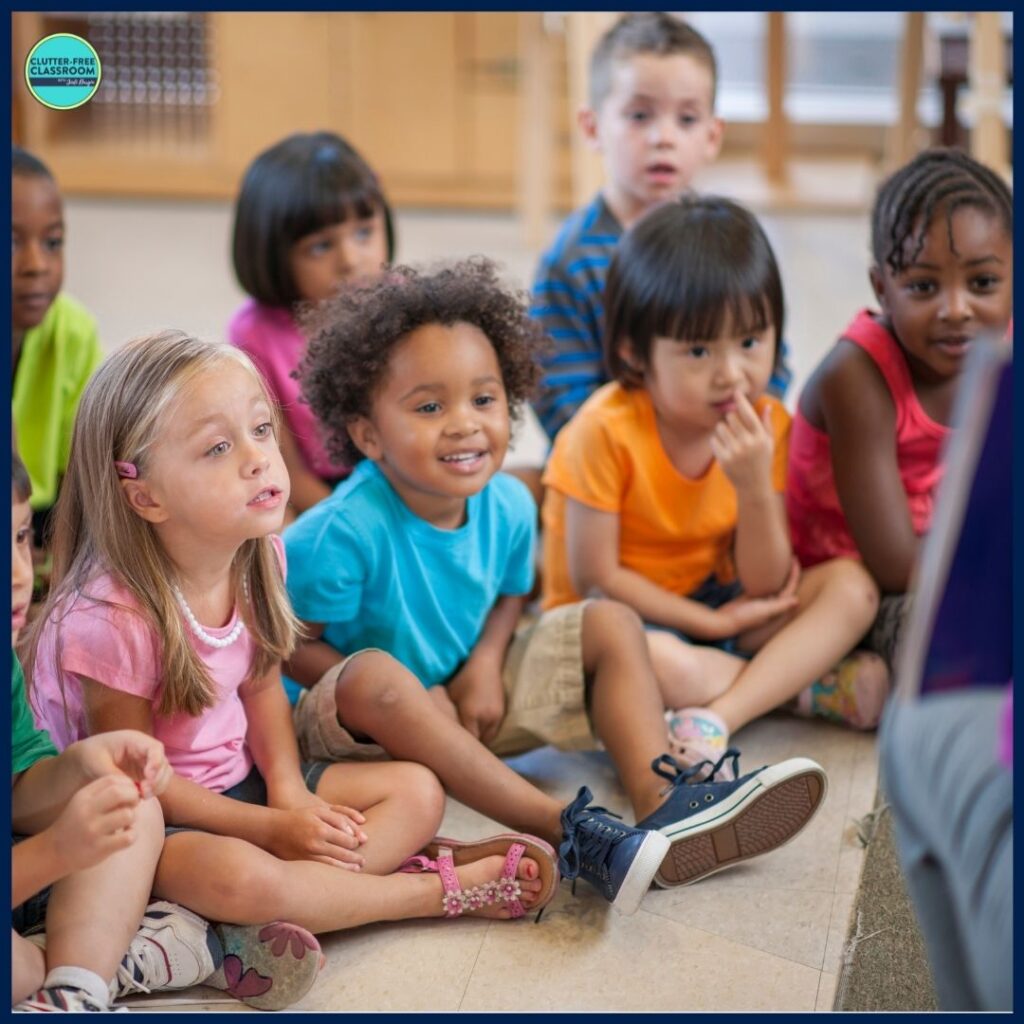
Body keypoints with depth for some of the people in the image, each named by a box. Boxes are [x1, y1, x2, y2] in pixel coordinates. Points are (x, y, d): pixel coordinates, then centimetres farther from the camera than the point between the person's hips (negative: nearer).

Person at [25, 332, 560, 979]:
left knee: (418, 792, 0)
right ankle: (445, 889, -18)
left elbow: (262, 687, 6)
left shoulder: (256, 558, -6)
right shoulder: (114, 617, -27)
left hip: (240, 780, 8)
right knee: (239, 876, -38)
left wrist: (291, 793, -11)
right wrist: (272, 828, -18)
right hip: (155, 818, -8)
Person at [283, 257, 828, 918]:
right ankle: (568, 834, -42)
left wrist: (485, 665, -12)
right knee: (373, 675, -41)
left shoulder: (509, 505, -8)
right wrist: (416, 698, -24)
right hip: (353, 717, -6)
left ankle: (662, 805, -27)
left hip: (465, 702, 6)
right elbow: (291, 645, -18)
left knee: (609, 623, -4)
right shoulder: (343, 534, -25)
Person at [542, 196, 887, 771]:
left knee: (852, 586, -14)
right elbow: (595, 580, -16)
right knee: (662, 665, -39)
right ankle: (810, 683, -12)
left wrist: (755, 487, -25)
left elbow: (765, 587, -9)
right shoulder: (607, 430, -21)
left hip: (719, 604, 6)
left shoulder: (767, 426, -8)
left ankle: (717, 717, -28)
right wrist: (714, 623, -14)